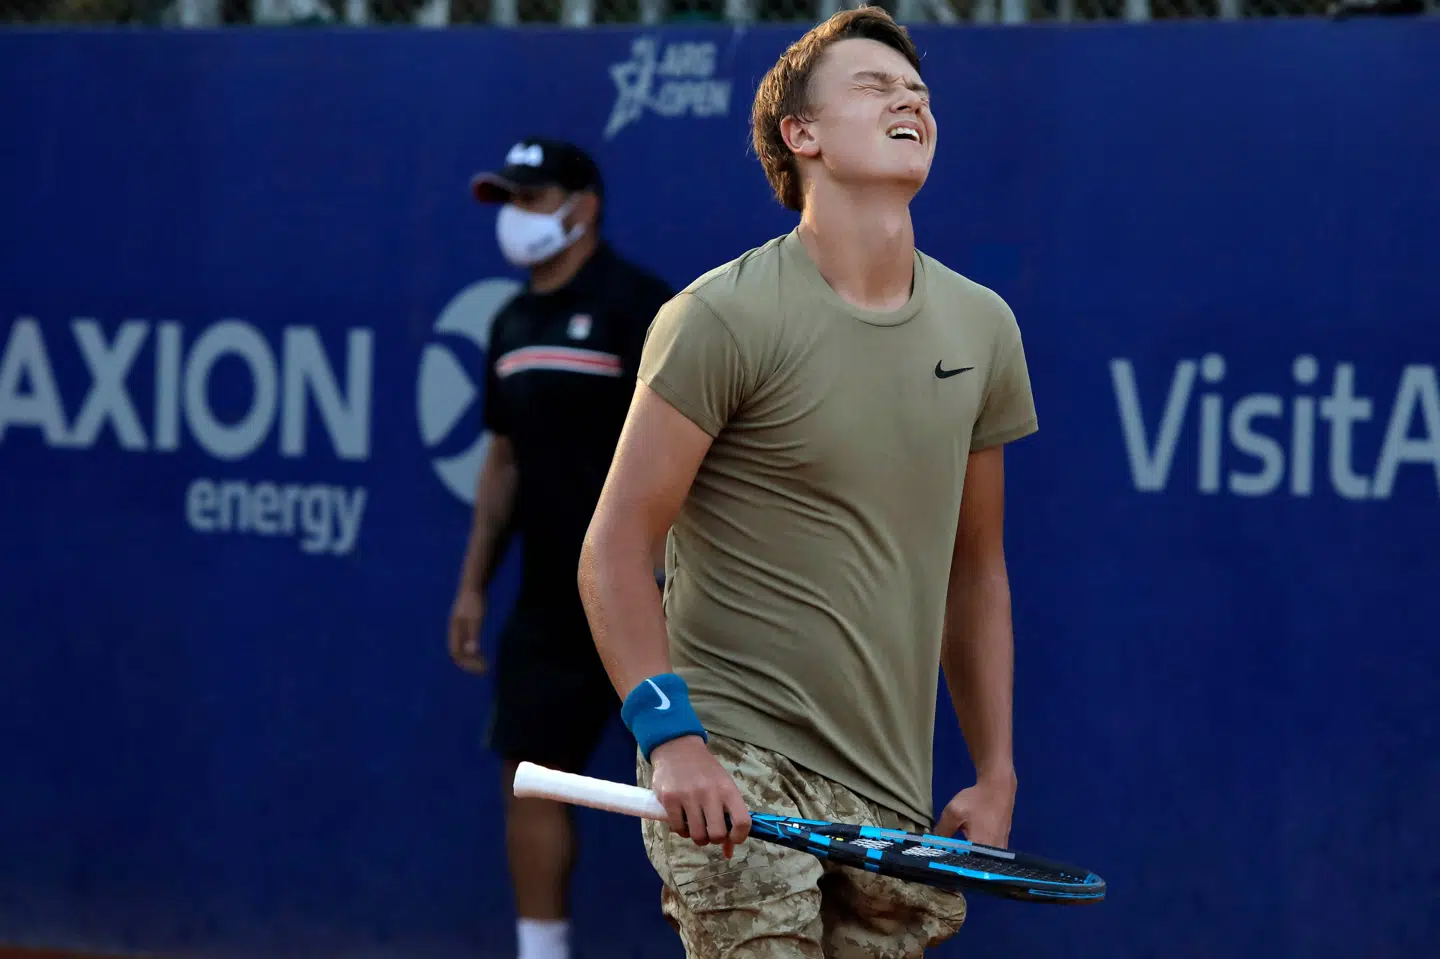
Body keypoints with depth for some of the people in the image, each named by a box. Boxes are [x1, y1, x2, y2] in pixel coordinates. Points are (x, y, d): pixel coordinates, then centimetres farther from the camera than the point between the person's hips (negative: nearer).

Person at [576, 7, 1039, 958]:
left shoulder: (983, 328, 11)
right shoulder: (724, 316, -7)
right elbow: (614, 550, -8)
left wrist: (996, 771, 14)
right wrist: (669, 732, -19)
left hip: (890, 803, 6)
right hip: (736, 765, -6)